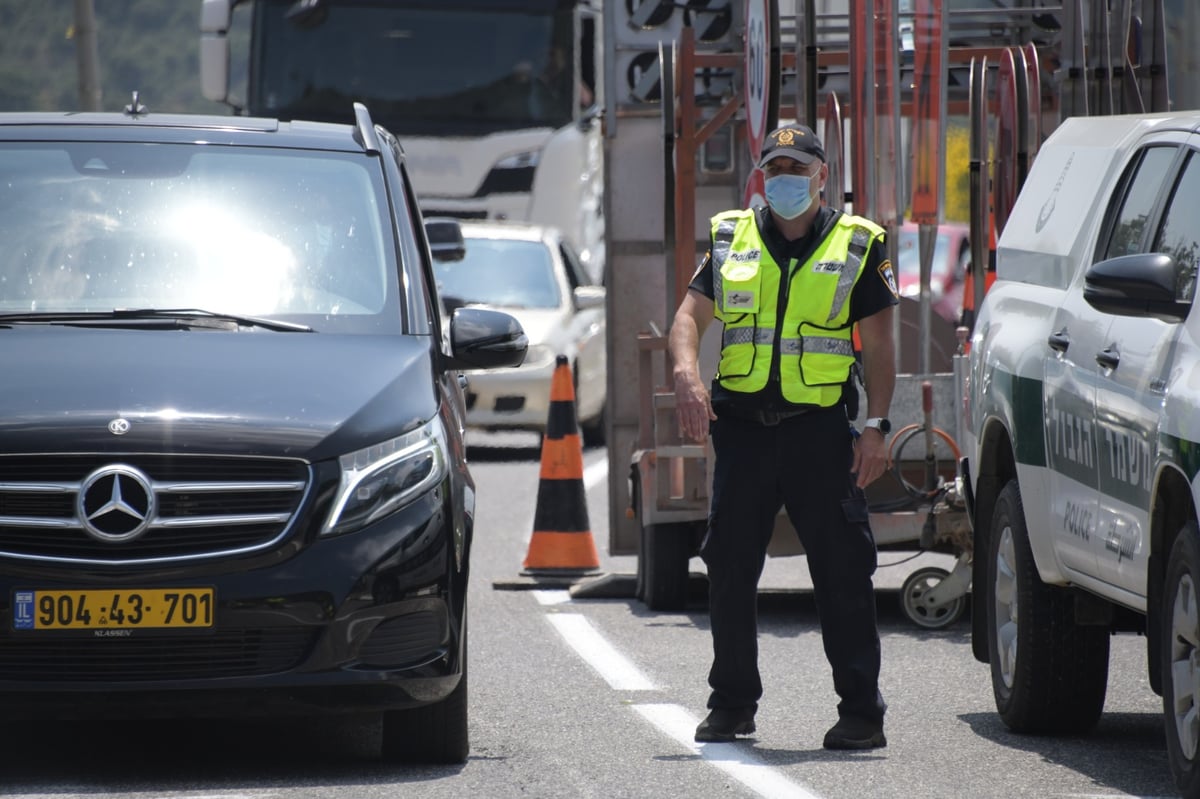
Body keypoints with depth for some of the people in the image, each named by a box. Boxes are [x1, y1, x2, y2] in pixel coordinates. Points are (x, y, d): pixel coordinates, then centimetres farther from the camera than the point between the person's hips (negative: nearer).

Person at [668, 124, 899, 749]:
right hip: (742, 424, 3)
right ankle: (731, 703, 17)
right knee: (730, 570, 6)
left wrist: (876, 425, -6)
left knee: (843, 570, -5)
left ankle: (861, 712, -3)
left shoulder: (857, 245, 6)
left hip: (821, 428, -3)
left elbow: (879, 342, 4)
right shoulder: (731, 240, 12)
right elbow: (690, 316, 6)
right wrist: (687, 375, -14)